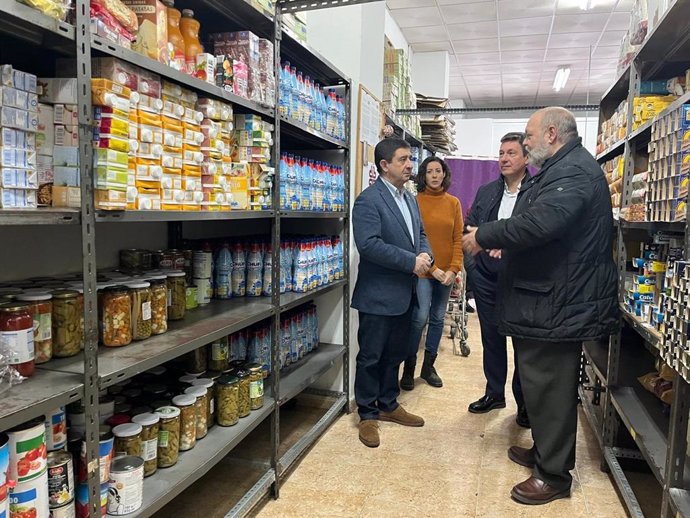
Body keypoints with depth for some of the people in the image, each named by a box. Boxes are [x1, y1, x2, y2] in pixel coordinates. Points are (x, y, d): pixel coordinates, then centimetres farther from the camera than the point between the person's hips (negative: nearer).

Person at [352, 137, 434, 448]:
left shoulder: (409, 198, 13)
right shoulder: (368, 200, -14)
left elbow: (420, 233, 19)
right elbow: (368, 244, -24)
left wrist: (425, 254, -4)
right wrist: (411, 262, -22)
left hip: (404, 294, 8)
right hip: (378, 295, -8)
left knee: (394, 354, 19)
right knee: (371, 357, 5)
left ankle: (389, 405, 35)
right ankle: (367, 414, 20)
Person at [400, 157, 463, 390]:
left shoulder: (453, 203, 7)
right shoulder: (416, 201, -5)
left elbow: (458, 238, 5)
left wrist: (454, 269, -6)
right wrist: (431, 268, -13)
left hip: (447, 272, 4)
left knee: (438, 318, 11)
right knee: (420, 318, -9)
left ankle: (428, 366, 25)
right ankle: (409, 368, 8)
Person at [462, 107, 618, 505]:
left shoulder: (573, 171, -17)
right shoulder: (561, 169, 19)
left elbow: (540, 222, -32)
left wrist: (483, 237, -20)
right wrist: (507, 247, 14)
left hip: (557, 305, -11)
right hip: (549, 299, 11)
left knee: (550, 388, 0)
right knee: (543, 384, 20)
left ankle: (554, 475, 15)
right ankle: (545, 451, 36)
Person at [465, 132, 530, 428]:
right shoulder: (486, 191, 9)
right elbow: (468, 227, 12)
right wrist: (470, 263, 5)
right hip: (487, 279, 5)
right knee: (491, 337, 15)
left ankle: (524, 401, 25)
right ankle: (494, 393, 32)